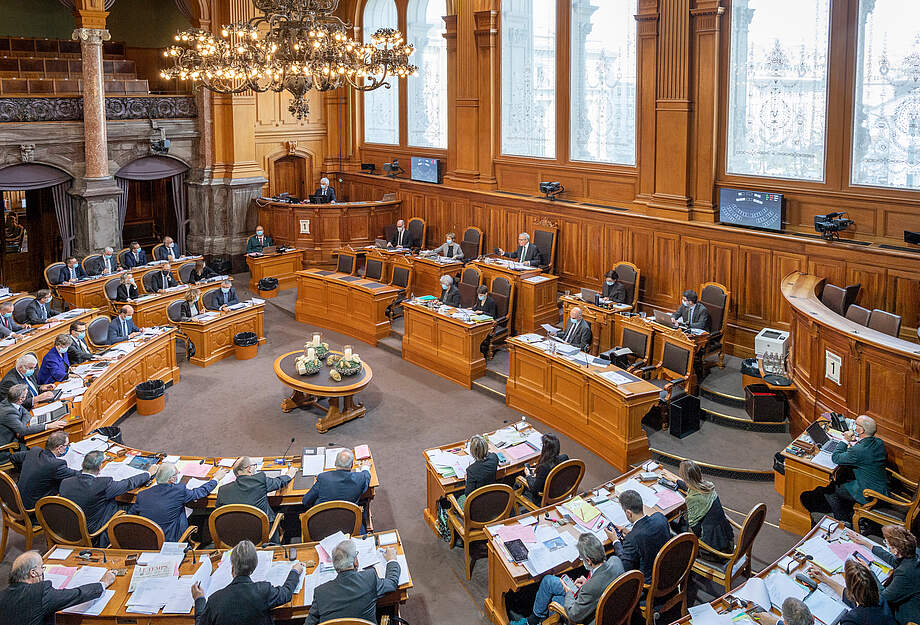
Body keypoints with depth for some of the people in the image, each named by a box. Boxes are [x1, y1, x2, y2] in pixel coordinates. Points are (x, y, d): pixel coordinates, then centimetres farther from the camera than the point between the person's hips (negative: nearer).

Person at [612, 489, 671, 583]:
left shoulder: (632, 538, -34)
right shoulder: (659, 517, -16)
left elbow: (626, 568, -16)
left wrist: (615, 541, -5)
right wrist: (628, 532, 8)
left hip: (648, 581, -6)